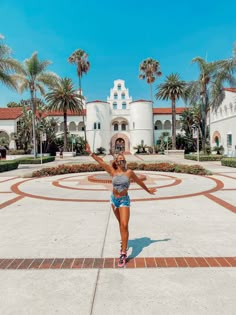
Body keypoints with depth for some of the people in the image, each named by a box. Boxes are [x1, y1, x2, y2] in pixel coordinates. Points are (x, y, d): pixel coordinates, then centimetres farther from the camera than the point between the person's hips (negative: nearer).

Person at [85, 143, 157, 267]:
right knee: (121, 223, 19)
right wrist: (90, 153, -17)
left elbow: (139, 181, 6)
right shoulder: (113, 172, -4)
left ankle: (123, 254, -8)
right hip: (114, 200, 3)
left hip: (124, 200, -3)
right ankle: (124, 243, 42)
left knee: (124, 225, -13)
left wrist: (148, 190, 19)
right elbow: (101, 161, -10)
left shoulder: (129, 172, -8)